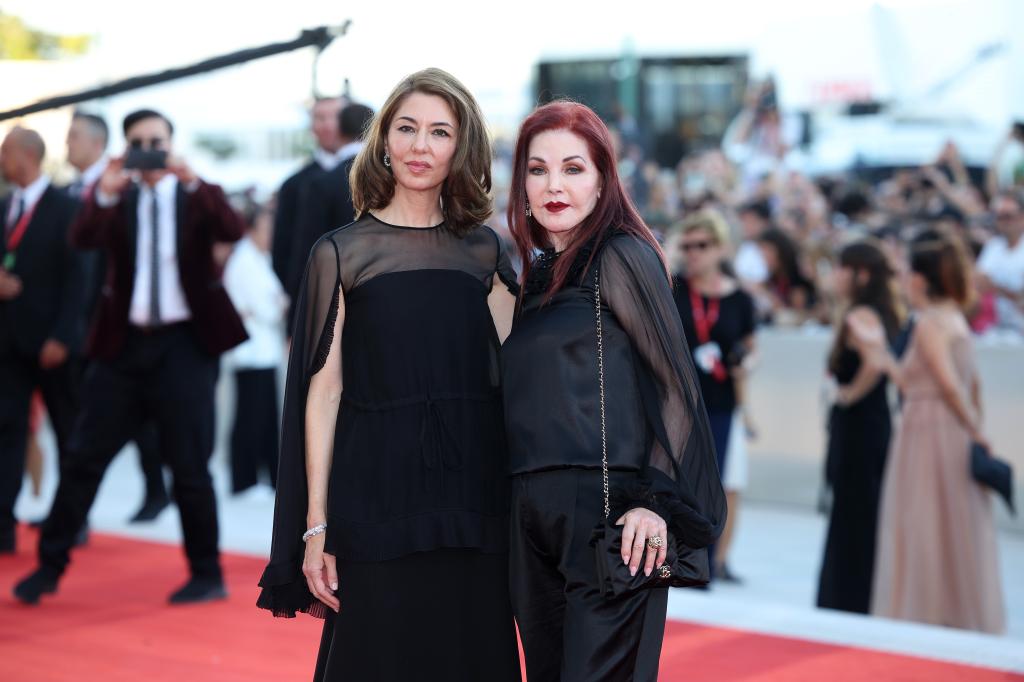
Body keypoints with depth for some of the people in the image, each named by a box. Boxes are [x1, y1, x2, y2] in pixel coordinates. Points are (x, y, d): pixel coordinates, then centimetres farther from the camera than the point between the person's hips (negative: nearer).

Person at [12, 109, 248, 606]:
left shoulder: (196, 197, 2)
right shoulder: (117, 200, 5)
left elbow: (233, 230, -17)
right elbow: (81, 240, -13)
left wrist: (193, 183, -29)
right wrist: (104, 193, -30)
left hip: (185, 344, -2)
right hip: (125, 342, 2)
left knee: (189, 466, 1)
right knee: (83, 457, 6)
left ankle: (207, 575, 13)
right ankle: (50, 565, 17)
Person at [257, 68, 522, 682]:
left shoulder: (483, 251, 10)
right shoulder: (342, 253, 2)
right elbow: (323, 389, -1)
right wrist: (316, 524, -6)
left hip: (472, 493, 3)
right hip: (376, 496, -3)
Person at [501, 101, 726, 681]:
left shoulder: (623, 257, -5)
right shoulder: (538, 274, 17)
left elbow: (677, 387, -9)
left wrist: (657, 500, -15)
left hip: (607, 509, -8)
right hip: (534, 516, 8)